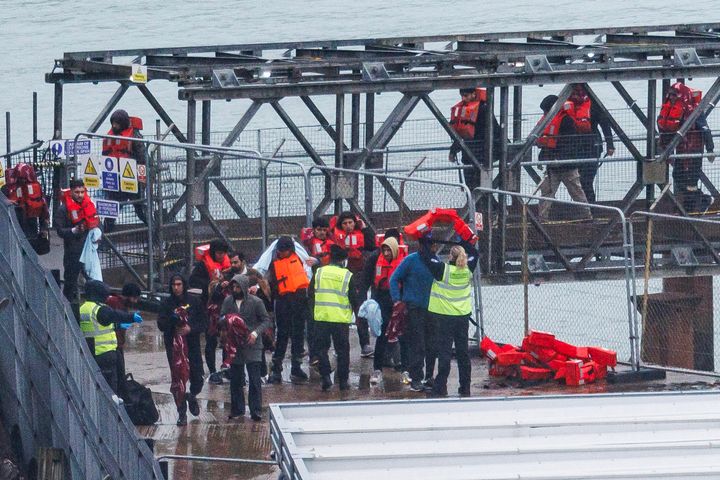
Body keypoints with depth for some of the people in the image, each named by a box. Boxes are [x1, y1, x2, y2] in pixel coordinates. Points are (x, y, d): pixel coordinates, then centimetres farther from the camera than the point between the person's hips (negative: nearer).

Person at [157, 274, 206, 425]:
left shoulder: (194, 301, 1)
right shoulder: (166, 304, 0)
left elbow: (203, 323, 1)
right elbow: (161, 325, -7)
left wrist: (191, 329, -18)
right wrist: (172, 319, -26)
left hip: (192, 345, 1)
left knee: (197, 379, 2)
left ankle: (192, 396, 35)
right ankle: (181, 412, 9)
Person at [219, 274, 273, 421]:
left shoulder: (256, 302, -3)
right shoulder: (228, 302, 7)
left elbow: (266, 320, -2)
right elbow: (221, 320, 11)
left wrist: (256, 332, -18)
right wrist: (225, 320, -13)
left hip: (252, 346, -4)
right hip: (234, 346, 4)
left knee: (255, 380, -6)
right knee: (235, 380, 8)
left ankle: (256, 411, -3)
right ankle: (237, 409, 18)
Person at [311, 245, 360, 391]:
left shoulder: (319, 273, 2)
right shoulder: (347, 275, -4)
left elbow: (310, 293, 10)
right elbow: (353, 298, -2)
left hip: (321, 318, 1)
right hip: (341, 318, -1)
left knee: (322, 348, 10)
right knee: (342, 350, 8)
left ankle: (325, 376, -3)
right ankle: (343, 380, 9)